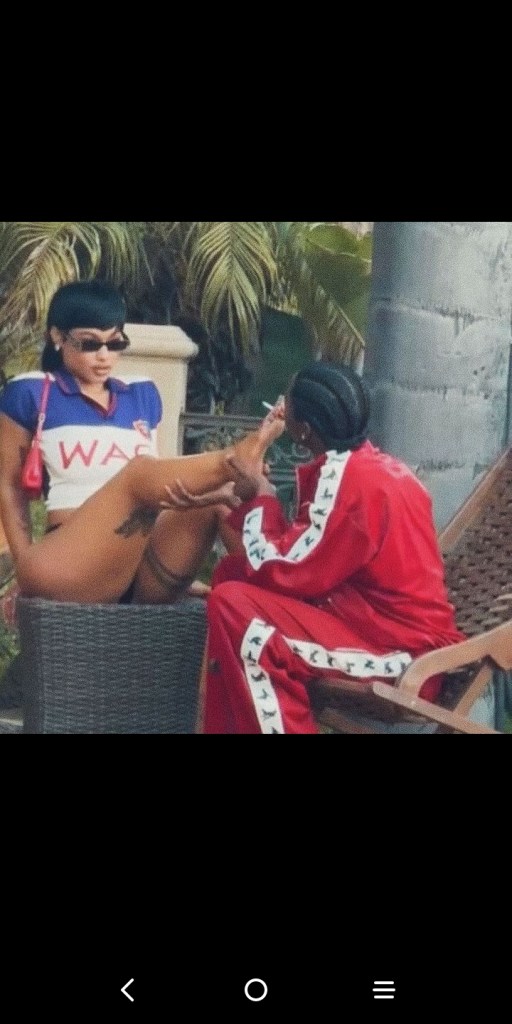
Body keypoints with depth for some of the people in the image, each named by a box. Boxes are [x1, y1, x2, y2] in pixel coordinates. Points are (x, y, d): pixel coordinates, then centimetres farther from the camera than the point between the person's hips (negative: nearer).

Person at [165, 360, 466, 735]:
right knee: (232, 574, 12)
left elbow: (285, 572, -18)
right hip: (392, 623, 10)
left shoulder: (347, 477, -20)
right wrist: (240, 499, 14)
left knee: (233, 607, -22)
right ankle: (229, 726, 15)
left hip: (404, 653, -10)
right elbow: (298, 553, 12)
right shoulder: (364, 465, 9)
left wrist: (261, 498, -4)